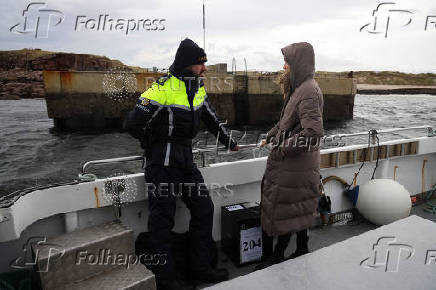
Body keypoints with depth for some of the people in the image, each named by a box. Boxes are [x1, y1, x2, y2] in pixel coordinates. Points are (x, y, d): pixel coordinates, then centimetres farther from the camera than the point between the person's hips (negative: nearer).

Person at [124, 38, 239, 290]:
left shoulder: (199, 89, 10)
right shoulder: (163, 89, -16)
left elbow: (212, 119, 24)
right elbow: (133, 124, -15)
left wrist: (229, 142, 31)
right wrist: (158, 146, -1)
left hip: (186, 159, 8)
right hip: (163, 162, -8)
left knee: (204, 208, 7)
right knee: (163, 219, -2)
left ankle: (202, 268, 21)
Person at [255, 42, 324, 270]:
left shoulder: (309, 91, -21)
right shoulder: (299, 88, 10)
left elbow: (313, 132, -30)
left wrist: (284, 148, -20)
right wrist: (271, 136, 13)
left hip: (295, 164, -9)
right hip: (294, 162, 9)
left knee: (284, 209, 4)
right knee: (297, 208, 20)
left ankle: (278, 256, 21)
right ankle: (302, 249, 36)